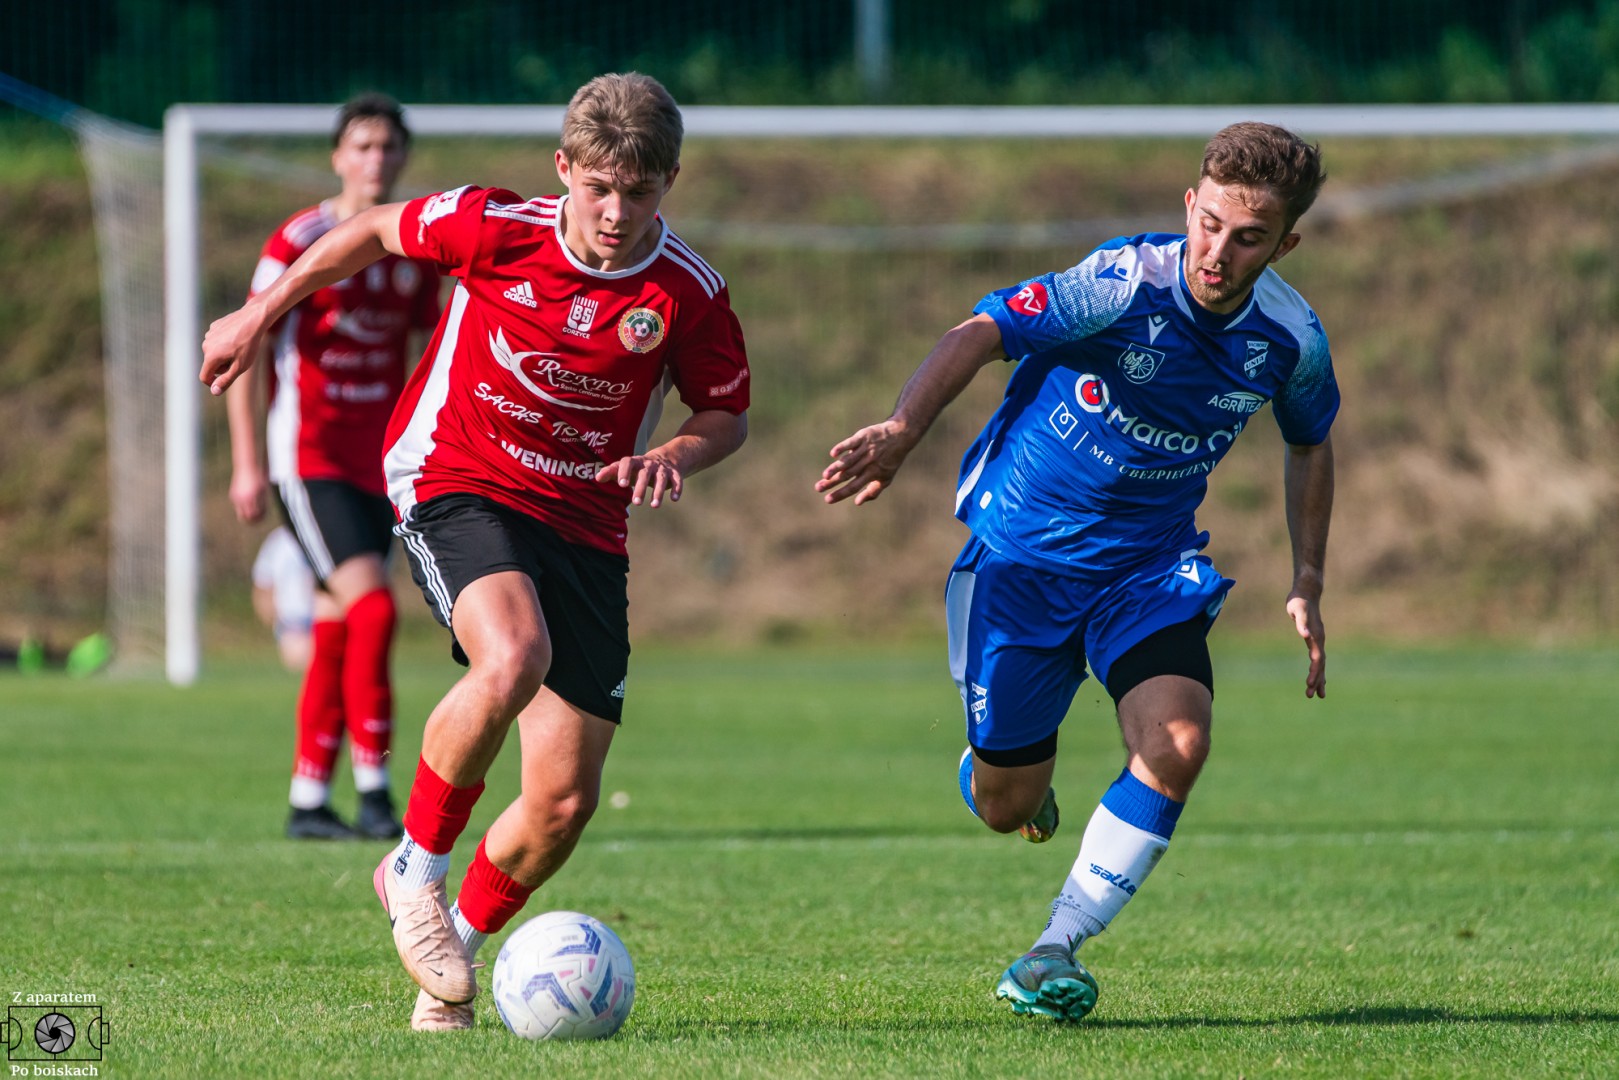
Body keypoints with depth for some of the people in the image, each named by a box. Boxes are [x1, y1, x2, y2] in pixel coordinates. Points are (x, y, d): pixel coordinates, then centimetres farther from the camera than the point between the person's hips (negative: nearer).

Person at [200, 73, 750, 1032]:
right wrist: (262, 315, 13)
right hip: (457, 483, -3)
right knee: (512, 659, -36)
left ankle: (460, 942, 26)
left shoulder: (689, 295, -9)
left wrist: (676, 457, -15)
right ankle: (419, 869, -14)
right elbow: (376, 230, 6)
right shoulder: (496, 230, -13)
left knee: (566, 802, -2)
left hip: (585, 520, 3)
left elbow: (727, 416, 8)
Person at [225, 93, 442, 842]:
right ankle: (372, 790, -14)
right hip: (309, 455, -6)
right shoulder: (301, 242, -10)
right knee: (371, 605, -18)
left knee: (337, 635, 7)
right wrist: (247, 463, -12)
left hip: (379, 463, 6)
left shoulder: (415, 252, 8)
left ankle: (308, 802, 13)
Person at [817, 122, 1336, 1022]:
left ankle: (1055, 955, -11)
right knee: (1005, 809, 3)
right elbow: (983, 333, -26)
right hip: (1022, 551, -3)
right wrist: (903, 431, -43)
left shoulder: (1292, 340, -8)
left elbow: (1311, 442, 13)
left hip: (1149, 566, 3)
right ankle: (1014, 765, 44)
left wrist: (1307, 586, 9)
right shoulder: (1127, 282, -23)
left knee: (1177, 741, -24)